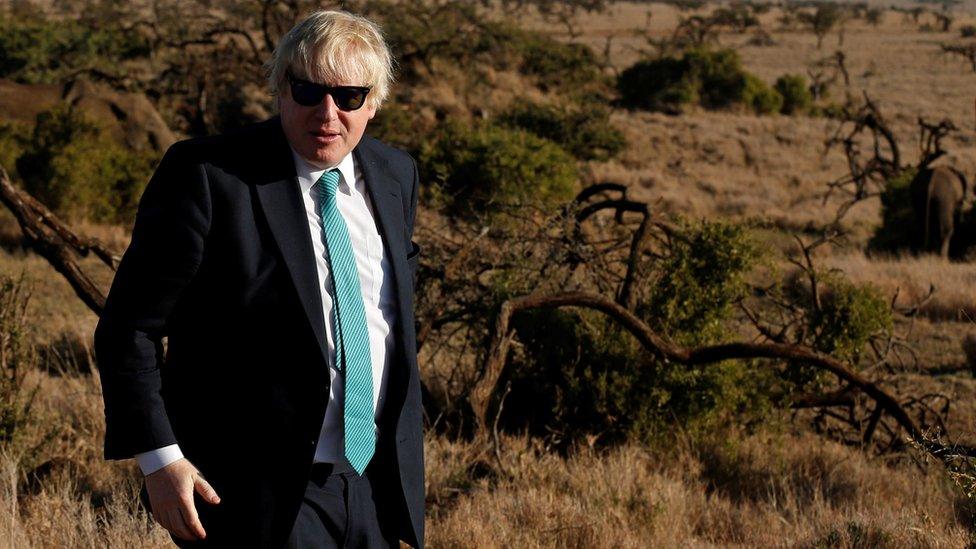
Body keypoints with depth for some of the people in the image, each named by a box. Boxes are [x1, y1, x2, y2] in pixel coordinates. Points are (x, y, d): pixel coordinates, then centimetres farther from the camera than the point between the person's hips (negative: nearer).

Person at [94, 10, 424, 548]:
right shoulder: (205, 175, -12)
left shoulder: (395, 173, 8)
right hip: (259, 497, -6)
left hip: (372, 485, 6)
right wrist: (159, 459, -17)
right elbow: (129, 328, -10)